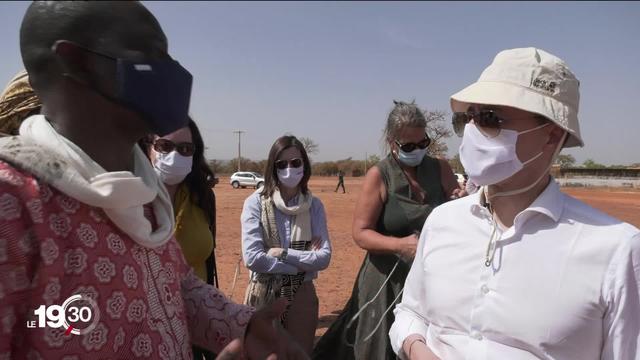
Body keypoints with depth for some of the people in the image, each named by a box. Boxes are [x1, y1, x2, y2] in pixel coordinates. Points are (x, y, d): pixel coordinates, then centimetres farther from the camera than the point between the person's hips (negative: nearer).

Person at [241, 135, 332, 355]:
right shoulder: (256, 202, -10)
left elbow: (324, 257, -8)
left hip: (302, 295, 2)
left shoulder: (314, 205, -2)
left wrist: (283, 253, -17)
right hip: (263, 295, -2)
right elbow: (252, 258, -18)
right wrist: (303, 262, -13)